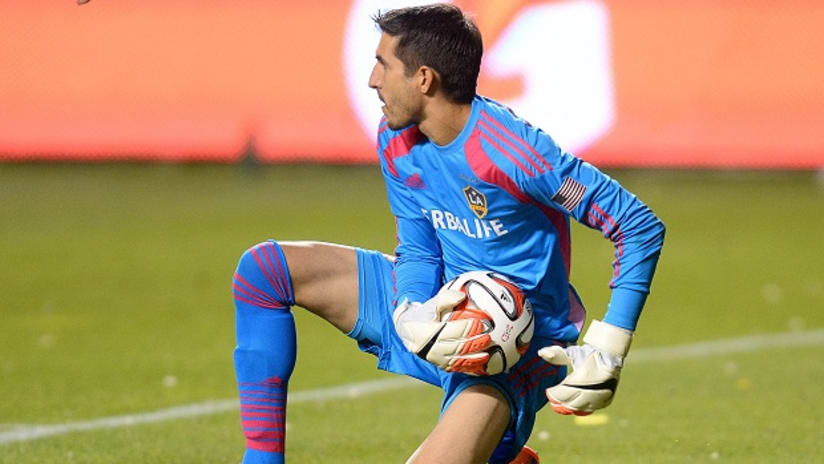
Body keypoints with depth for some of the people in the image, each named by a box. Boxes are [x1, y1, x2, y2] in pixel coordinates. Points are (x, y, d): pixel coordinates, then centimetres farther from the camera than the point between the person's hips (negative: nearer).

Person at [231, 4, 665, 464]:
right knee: (262, 269, 1)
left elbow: (643, 226, -24)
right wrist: (412, 314, -23)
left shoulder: (511, 151, -28)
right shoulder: (397, 141, -4)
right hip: (442, 306, 8)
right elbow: (418, 251, 2)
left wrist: (606, 354, -27)